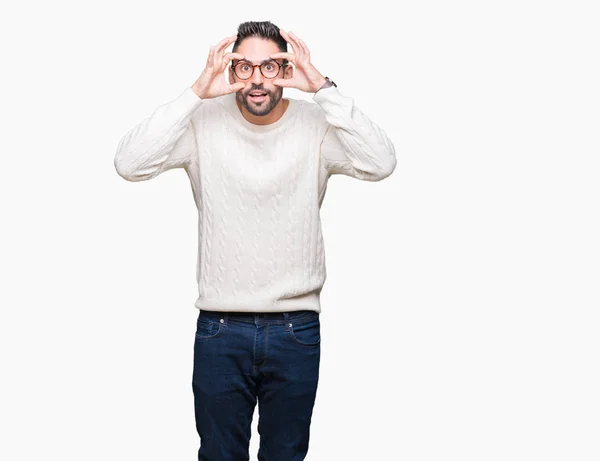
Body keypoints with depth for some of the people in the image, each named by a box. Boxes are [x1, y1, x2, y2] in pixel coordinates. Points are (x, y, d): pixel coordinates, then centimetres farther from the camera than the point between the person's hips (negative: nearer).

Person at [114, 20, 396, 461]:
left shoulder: (316, 124, -5)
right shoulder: (205, 122, -5)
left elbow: (381, 163, -21)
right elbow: (130, 164, -17)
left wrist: (324, 88, -25)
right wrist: (196, 93, -22)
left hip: (297, 327, 0)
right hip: (220, 327, 0)